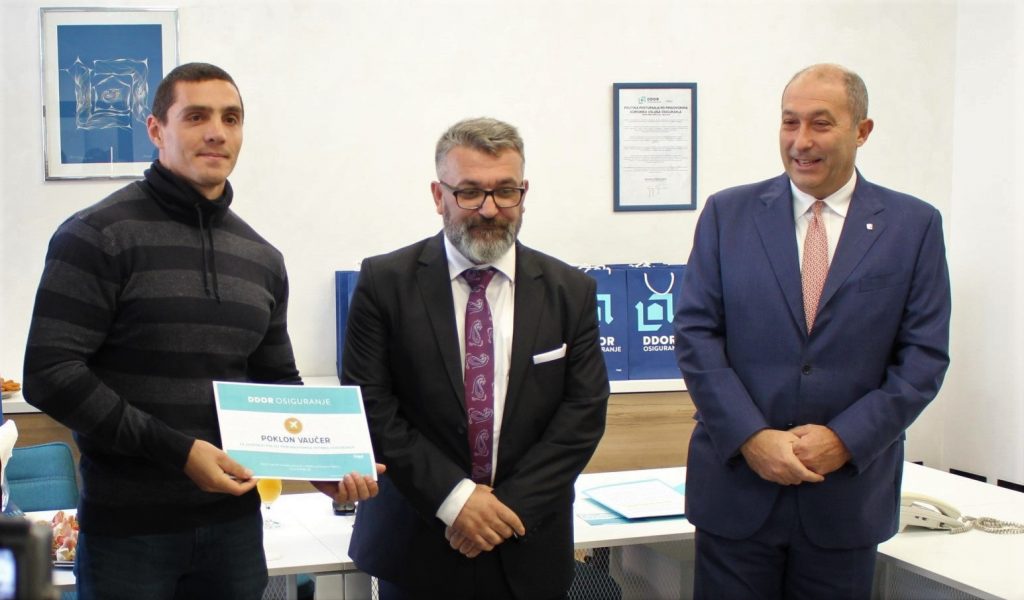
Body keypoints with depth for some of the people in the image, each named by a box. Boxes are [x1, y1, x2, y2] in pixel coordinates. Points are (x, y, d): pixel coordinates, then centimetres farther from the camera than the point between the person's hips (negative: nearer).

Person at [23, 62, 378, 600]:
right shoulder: (97, 237, -7)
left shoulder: (262, 259, 9)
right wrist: (176, 450, -19)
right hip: (128, 524, -5)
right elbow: (49, 373, -14)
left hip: (234, 520, 5)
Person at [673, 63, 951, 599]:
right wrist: (752, 437, -13)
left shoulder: (914, 225, 2)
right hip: (736, 483, 0)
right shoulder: (728, 213, 3)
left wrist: (845, 439, -12)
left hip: (849, 490, 0)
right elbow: (695, 334, -2)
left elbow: (924, 356, -1)